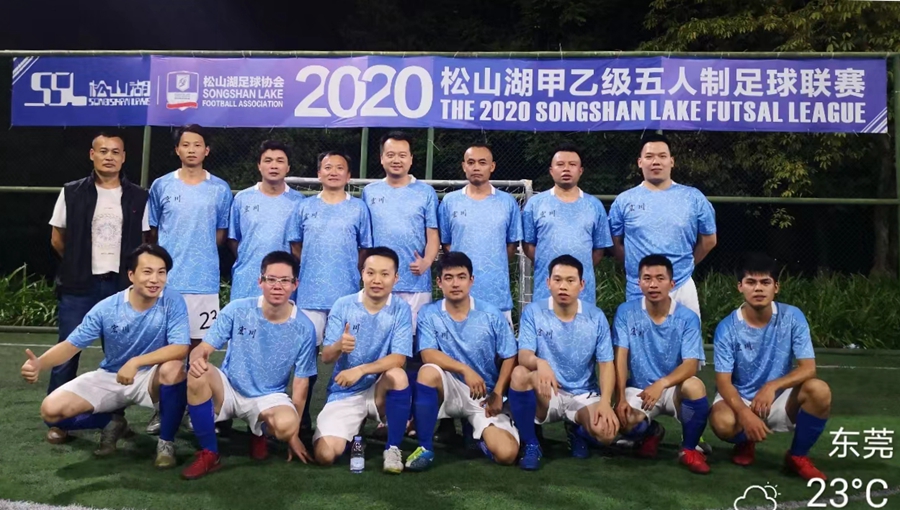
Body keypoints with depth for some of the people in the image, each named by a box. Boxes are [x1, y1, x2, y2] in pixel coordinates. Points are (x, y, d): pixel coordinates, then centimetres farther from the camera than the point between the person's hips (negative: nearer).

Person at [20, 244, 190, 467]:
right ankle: (112, 422, 16)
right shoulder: (106, 308, -13)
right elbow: (71, 344, -10)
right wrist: (39, 364, -30)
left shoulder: (173, 302, -19)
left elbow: (181, 348, -28)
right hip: (109, 378, 3)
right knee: (51, 410, -14)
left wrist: (136, 362, -39)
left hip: (149, 378, -2)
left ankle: (166, 442, -14)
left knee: (173, 368, -37)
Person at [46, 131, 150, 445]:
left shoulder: (138, 197, 3)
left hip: (121, 285, 1)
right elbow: (57, 239, 8)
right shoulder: (72, 193, 2)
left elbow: (144, 242, 8)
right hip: (78, 285, -1)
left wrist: (131, 272, 4)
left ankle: (116, 415, 21)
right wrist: (79, 265, 9)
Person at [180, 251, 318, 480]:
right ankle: (209, 454, -14)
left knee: (286, 424, -35)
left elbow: (301, 384, -5)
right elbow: (203, 349, -9)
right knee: (198, 373, -32)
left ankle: (259, 433, 7)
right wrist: (197, 358, -36)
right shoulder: (237, 310, -11)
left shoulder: (304, 328, -11)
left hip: (269, 397, -1)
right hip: (229, 389, 1)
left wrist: (294, 434, -3)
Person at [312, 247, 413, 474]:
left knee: (397, 375, -34)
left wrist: (360, 370, -30)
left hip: (381, 391, 0)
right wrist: (339, 346, -33)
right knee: (325, 455, -18)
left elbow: (399, 358, -16)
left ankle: (393, 448, -14)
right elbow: (326, 357, -9)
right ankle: (358, 424, 16)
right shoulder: (342, 306, -7)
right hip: (344, 393, 1)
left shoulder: (401, 310, -8)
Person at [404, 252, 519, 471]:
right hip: (451, 392, 0)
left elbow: (509, 358, -1)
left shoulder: (492, 314, -3)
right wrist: (465, 370, -30)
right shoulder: (428, 314, -5)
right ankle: (425, 447, -18)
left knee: (506, 454, -20)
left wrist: (497, 395, -12)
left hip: (486, 397, 1)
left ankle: (477, 431, 17)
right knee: (429, 371, -34)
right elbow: (428, 355, -17)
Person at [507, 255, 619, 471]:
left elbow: (606, 364, -3)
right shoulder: (533, 312, -7)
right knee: (520, 373, -34)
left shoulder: (596, 317, -3)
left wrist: (605, 401, -21)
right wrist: (539, 362, -43)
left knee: (607, 433, -29)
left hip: (584, 395, 1)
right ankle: (530, 444, -13)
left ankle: (576, 430, 11)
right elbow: (524, 355, -17)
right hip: (547, 395, -1)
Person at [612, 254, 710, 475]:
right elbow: (620, 358, -10)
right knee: (625, 422, -30)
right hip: (638, 389, 1)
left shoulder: (688, 318, -9)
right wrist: (621, 398, -20)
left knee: (694, 385, -34)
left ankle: (689, 449, -7)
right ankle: (652, 432, 12)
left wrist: (661, 384, -36)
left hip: (674, 388, 0)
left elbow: (691, 365, -18)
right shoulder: (626, 312, -7)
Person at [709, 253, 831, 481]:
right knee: (722, 422, -35)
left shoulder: (792, 317, -11)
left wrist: (772, 386, -32)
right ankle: (746, 443, 7)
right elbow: (724, 382, -16)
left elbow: (808, 368, -15)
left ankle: (798, 456, -2)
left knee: (819, 390, -28)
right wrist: (745, 413, -35)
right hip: (739, 399, -1)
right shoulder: (727, 328, -15)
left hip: (780, 399, 2)